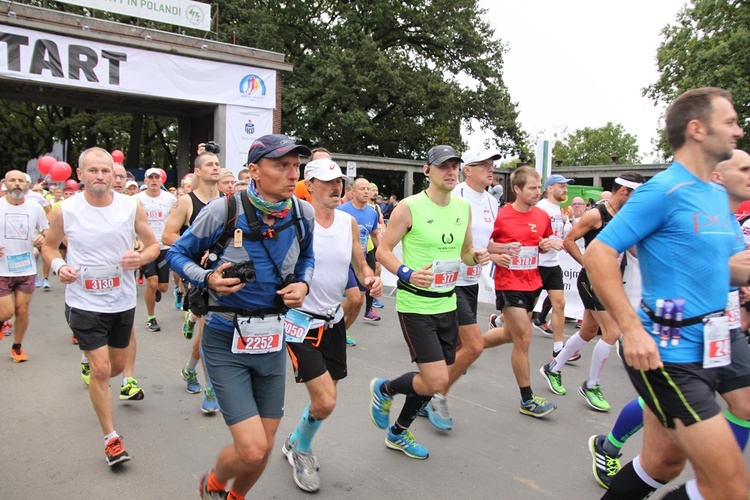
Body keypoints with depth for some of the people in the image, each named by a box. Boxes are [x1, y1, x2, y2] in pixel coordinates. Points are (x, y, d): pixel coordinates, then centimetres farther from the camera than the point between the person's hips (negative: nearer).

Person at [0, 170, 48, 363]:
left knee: (22, 311, 7)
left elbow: (46, 231, 13)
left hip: (27, 269, 2)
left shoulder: (35, 208, 0)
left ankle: (17, 347, 27)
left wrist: (43, 238, -12)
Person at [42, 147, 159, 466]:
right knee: (101, 369, -5)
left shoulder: (131, 207, -7)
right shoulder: (65, 210, -8)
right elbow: (49, 245, 8)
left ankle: (91, 367, 56)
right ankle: (111, 438, 11)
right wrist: (58, 266, -13)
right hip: (85, 303, -2)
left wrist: (141, 258, -20)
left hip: (123, 300, 3)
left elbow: (153, 245, 2)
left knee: (117, 365, 19)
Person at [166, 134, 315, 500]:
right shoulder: (222, 211, -16)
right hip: (226, 342, -4)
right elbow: (177, 253, -2)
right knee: (252, 450, -9)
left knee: (265, 447, 14)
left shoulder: (303, 214, -4)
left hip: (272, 340, 5)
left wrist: (303, 283, -5)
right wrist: (207, 278, -20)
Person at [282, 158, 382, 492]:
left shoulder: (349, 222, 2)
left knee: (326, 397, 15)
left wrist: (371, 280, -9)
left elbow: (360, 266, 11)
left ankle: (295, 443, 45)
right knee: (325, 402, -10)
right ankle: (300, 450, 22)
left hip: (334, 320, 6)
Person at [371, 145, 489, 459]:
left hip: (447, 304, 7)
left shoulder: (464, 207, 7)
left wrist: (477, 257, -5)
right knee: (437, 382, -12)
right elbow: (383, 250, -8)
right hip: (415, 305, -7)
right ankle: (384, 389, 19)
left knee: (434, 381, 14)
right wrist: (407, 274, -24)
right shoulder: (409, 207, -12)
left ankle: (398, 433, 36)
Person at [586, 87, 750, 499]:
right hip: (667, 354, -9)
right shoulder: (664, 190, -13)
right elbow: (598, 254, -19)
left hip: (703, 353, 9)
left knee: (661, 462, 19)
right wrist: (632, 329, -24)